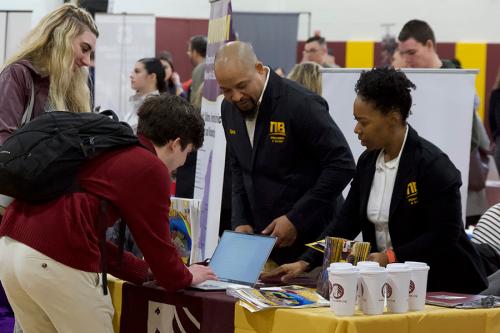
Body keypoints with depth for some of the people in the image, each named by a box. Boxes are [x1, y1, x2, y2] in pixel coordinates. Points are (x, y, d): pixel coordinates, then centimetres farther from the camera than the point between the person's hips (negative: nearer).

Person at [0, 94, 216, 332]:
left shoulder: (105, 149, 27)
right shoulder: (151, 168, 0)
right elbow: (155, 243, 6)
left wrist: (145, 270, 37)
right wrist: (186, 277, 25)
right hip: (56, 263, -9)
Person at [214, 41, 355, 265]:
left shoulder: (301, 104, -18)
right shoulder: (229, 108, 4)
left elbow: (342, 165, -18)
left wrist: (295, 219, -18)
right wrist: (241, 221, 4)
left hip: (308, 236, -6)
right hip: (260, 236, 6)